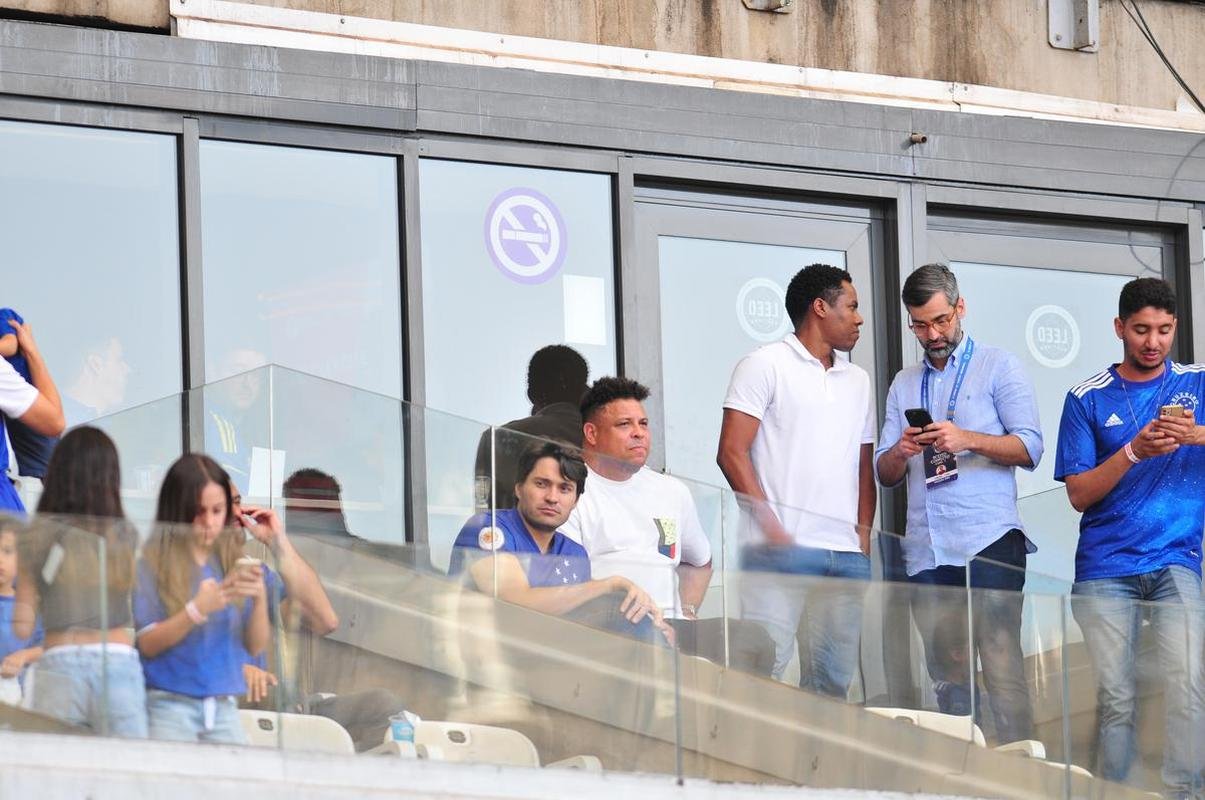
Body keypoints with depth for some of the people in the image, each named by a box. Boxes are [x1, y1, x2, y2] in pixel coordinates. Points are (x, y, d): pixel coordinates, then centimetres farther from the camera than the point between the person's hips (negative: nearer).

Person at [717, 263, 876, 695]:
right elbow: (732, 453, -5)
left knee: (834, 680, 3)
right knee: (765, 667, -14)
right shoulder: (766, 365, 2)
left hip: (846, 555, 6)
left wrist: (864, 535, 8)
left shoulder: (857, 380, 23)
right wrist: (773, 529, -12)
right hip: (780, 549, -6)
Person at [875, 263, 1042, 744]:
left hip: (988, 542, -5)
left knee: (1001, 666, -13)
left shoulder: (998, 367, 8)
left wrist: (968, 440, -17)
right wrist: (900, 453, -6)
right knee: (946, 677, 4)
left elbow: (1029, 448, -2)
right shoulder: (904, 385, 21)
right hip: (926, 553, 5)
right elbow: (884, 474, 18)